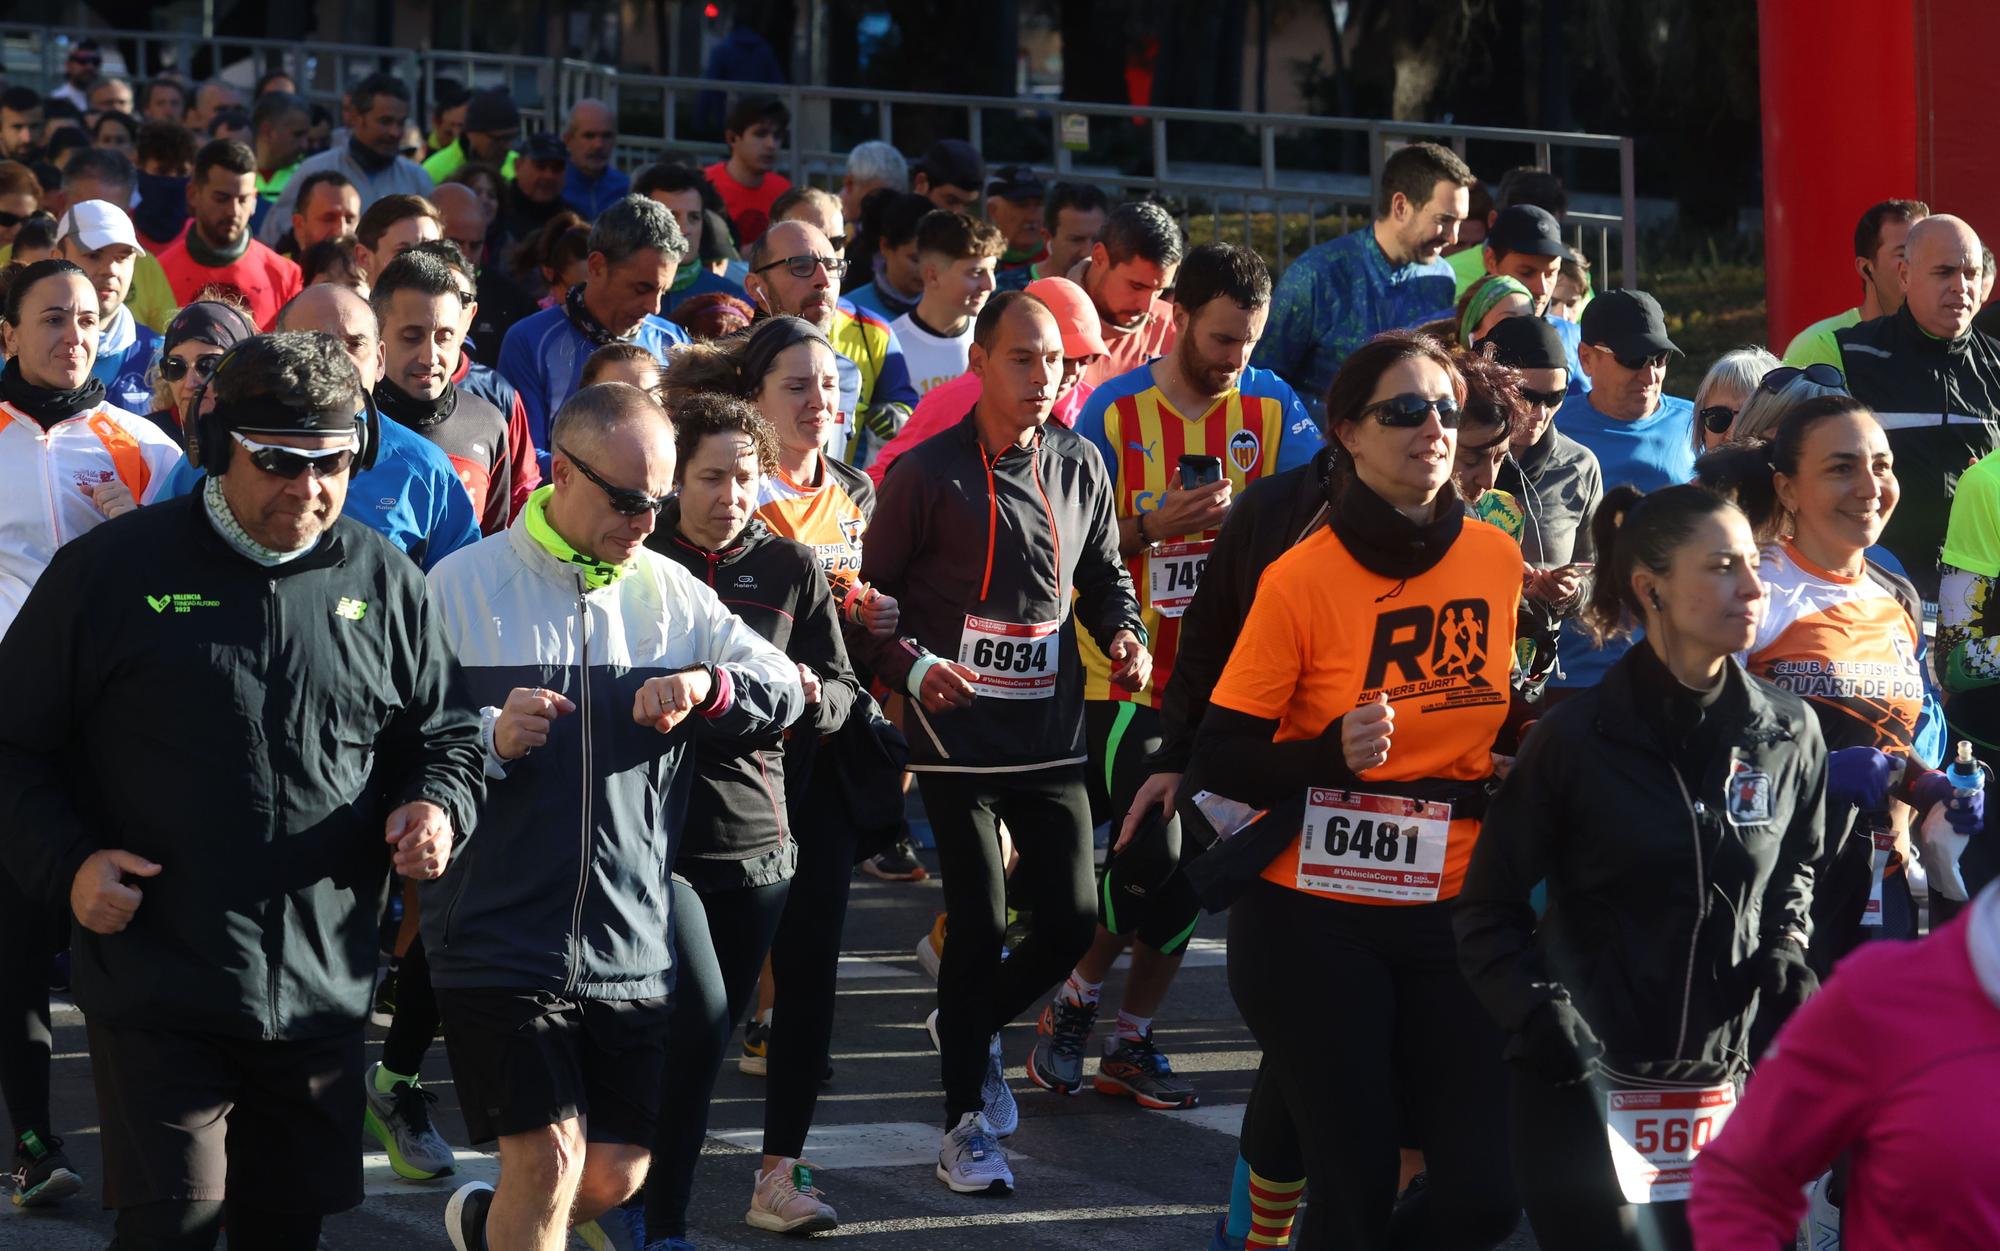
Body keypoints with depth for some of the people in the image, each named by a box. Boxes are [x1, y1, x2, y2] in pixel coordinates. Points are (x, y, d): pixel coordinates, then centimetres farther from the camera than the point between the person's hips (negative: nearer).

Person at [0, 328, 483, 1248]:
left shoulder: (383, 584, 8)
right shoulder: (114, 570, -2)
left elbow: (444, 733, 20)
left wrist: (436, 805, -2)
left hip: (322, 998, 4)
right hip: (159, 990, -4)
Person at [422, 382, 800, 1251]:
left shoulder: (670, 592, 8)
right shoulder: (465, 586, -4)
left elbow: (786, 689, 5)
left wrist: (707, 683, -16)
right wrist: (489, 739, -24)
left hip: (629, 943, 5)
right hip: (501, 940, -5)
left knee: (615, 1174, 11)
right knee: (549, 1157, -14)